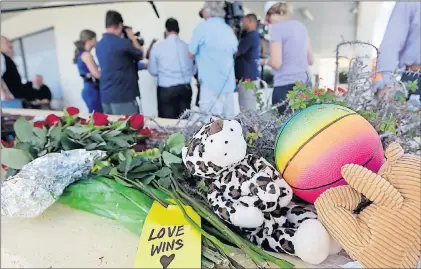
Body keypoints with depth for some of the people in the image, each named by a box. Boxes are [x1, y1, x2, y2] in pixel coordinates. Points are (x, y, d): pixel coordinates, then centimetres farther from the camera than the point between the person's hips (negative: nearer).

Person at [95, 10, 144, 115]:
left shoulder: (99, 45, 11)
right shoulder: (123, 43, -13)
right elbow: (140, 55, 3)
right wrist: (133, 39, 15)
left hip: (105, 95, 8)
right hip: (122, 95, -8)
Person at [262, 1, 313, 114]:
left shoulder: (277, 28, -6)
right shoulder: (301, 26, 15)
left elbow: (276, 63, -13)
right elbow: (310, 60, 19)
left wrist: (266, 61, 6)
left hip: (286, 86, -7)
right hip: (305, 84, 7)